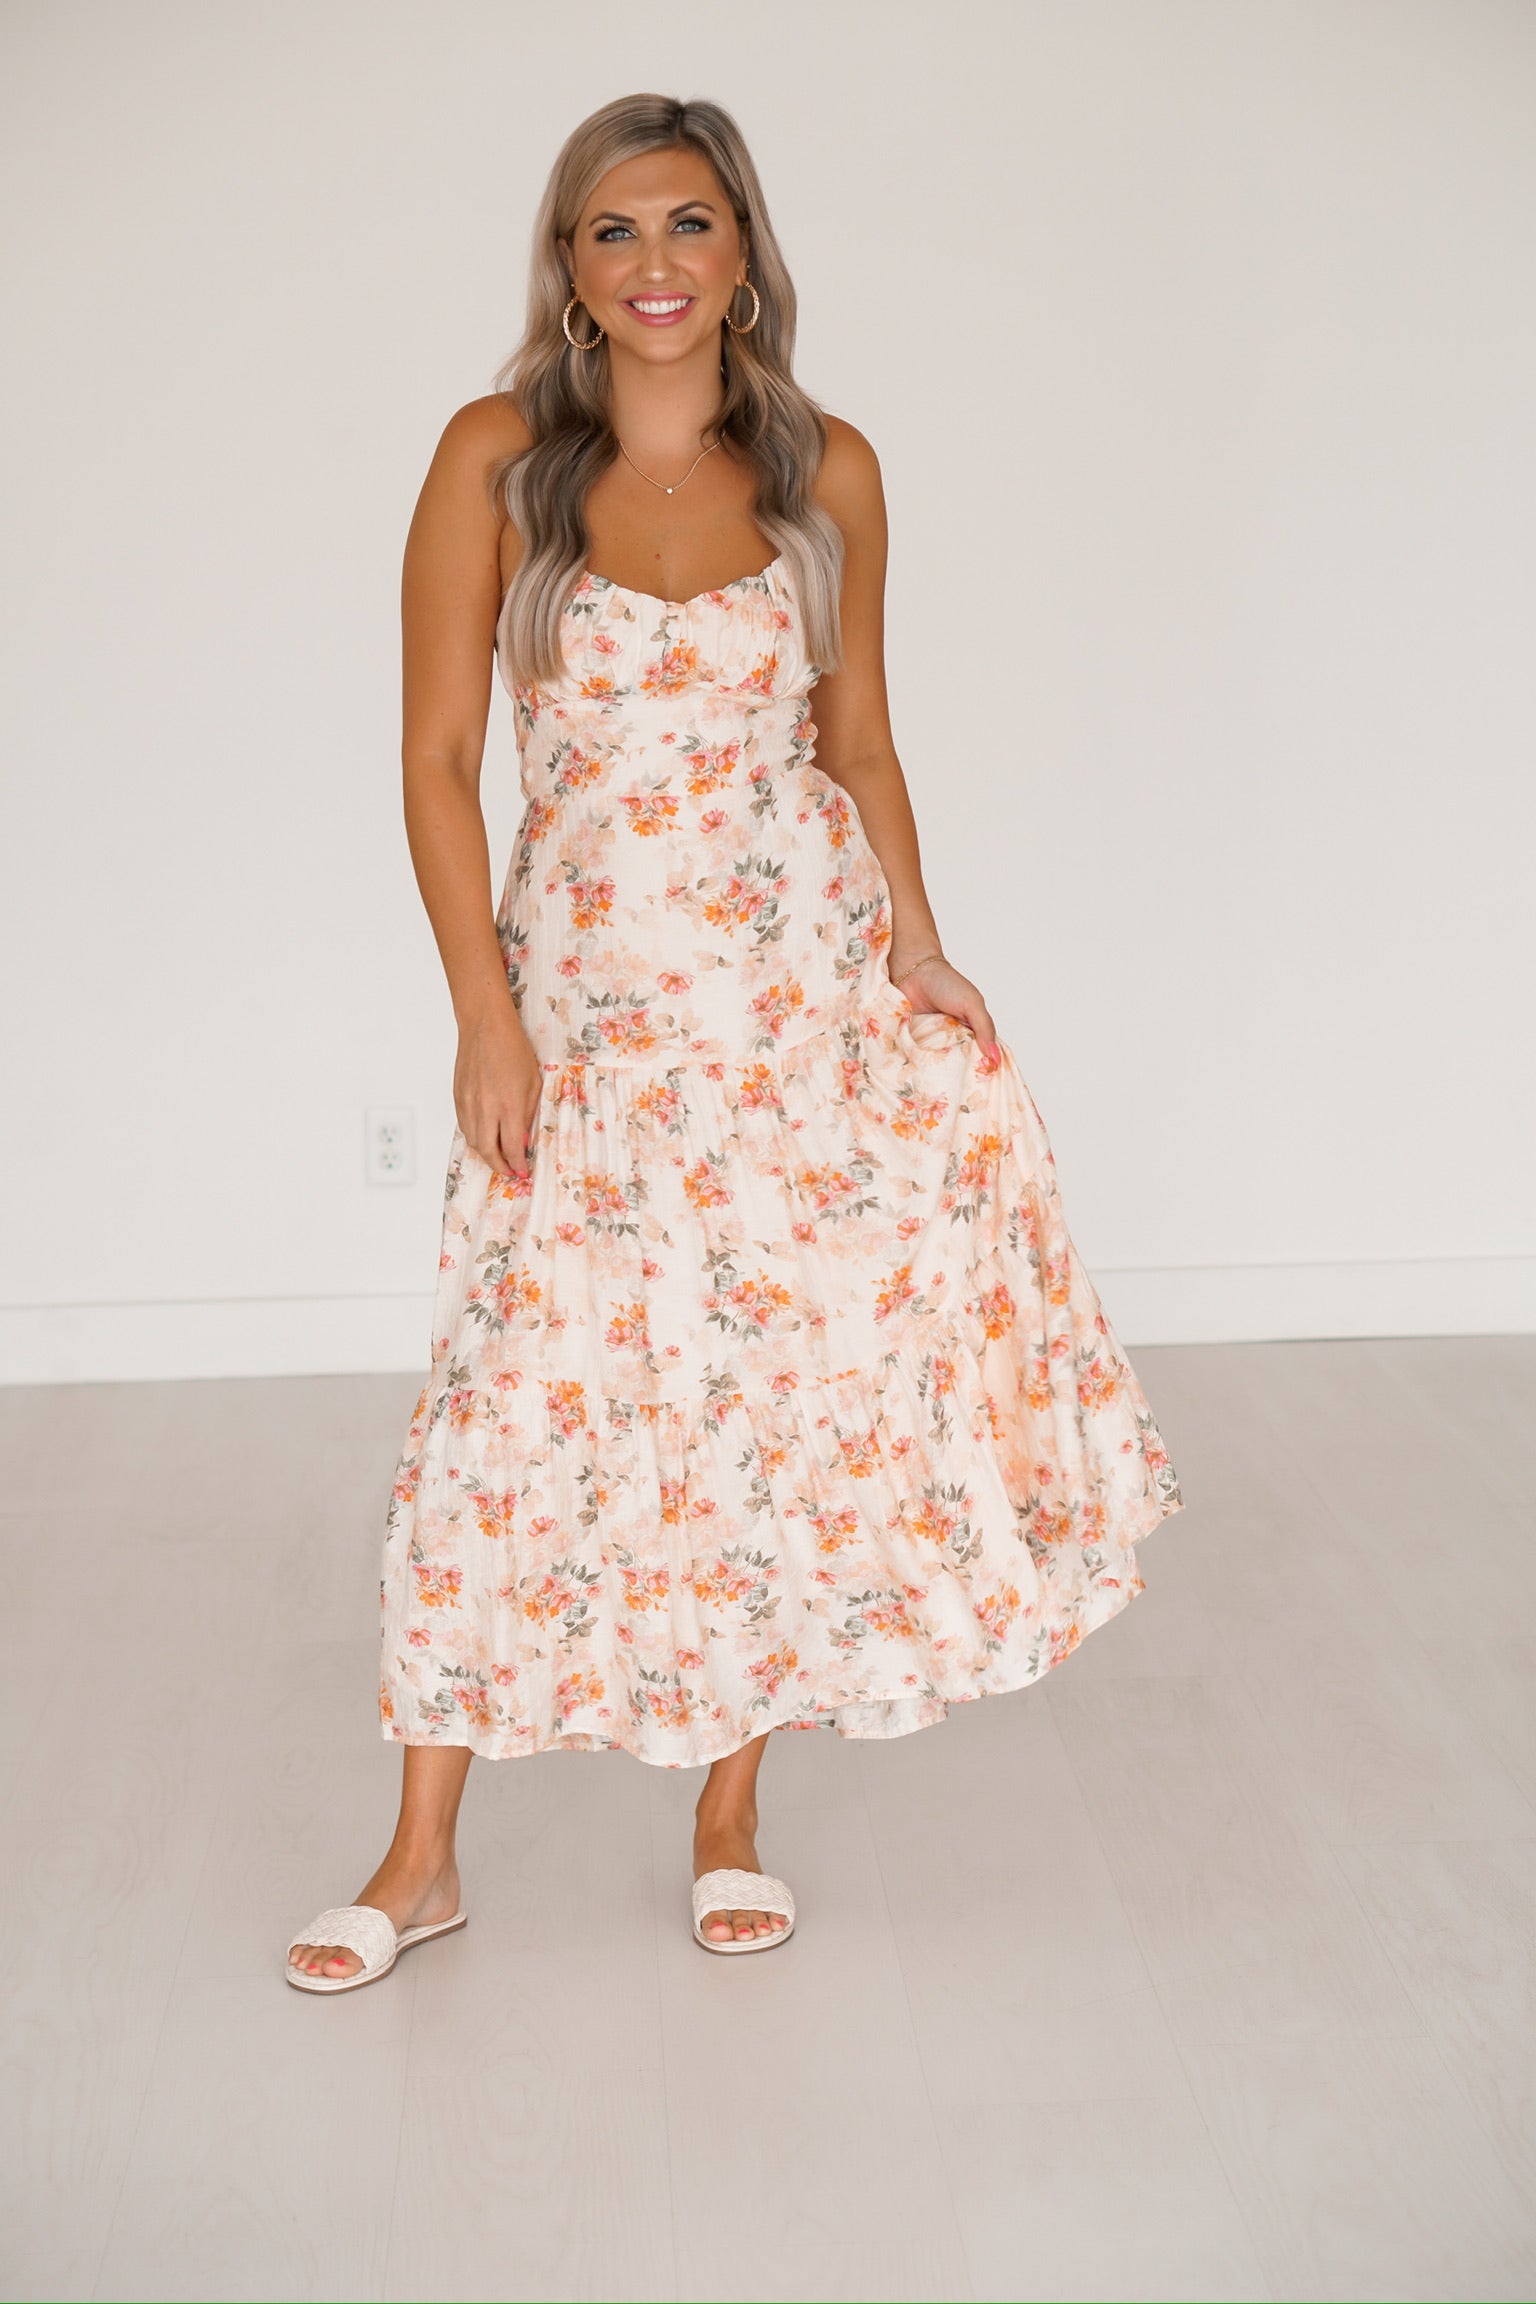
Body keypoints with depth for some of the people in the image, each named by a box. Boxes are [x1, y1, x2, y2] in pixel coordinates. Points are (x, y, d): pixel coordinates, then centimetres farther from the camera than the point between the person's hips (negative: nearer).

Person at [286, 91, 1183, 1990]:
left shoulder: (826, 471, 2)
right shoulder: (498, 457, -4)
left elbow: (858, 736, 10)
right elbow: (438, 759, -4)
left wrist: (914, 947, -2)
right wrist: (484, 1017, -9)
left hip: (808, 983, 2)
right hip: (585, 995, -1)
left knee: (786, 1380, 2)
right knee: (527, 1398, 2)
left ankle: (730, 1810, 22)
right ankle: (421, 1861, 16)